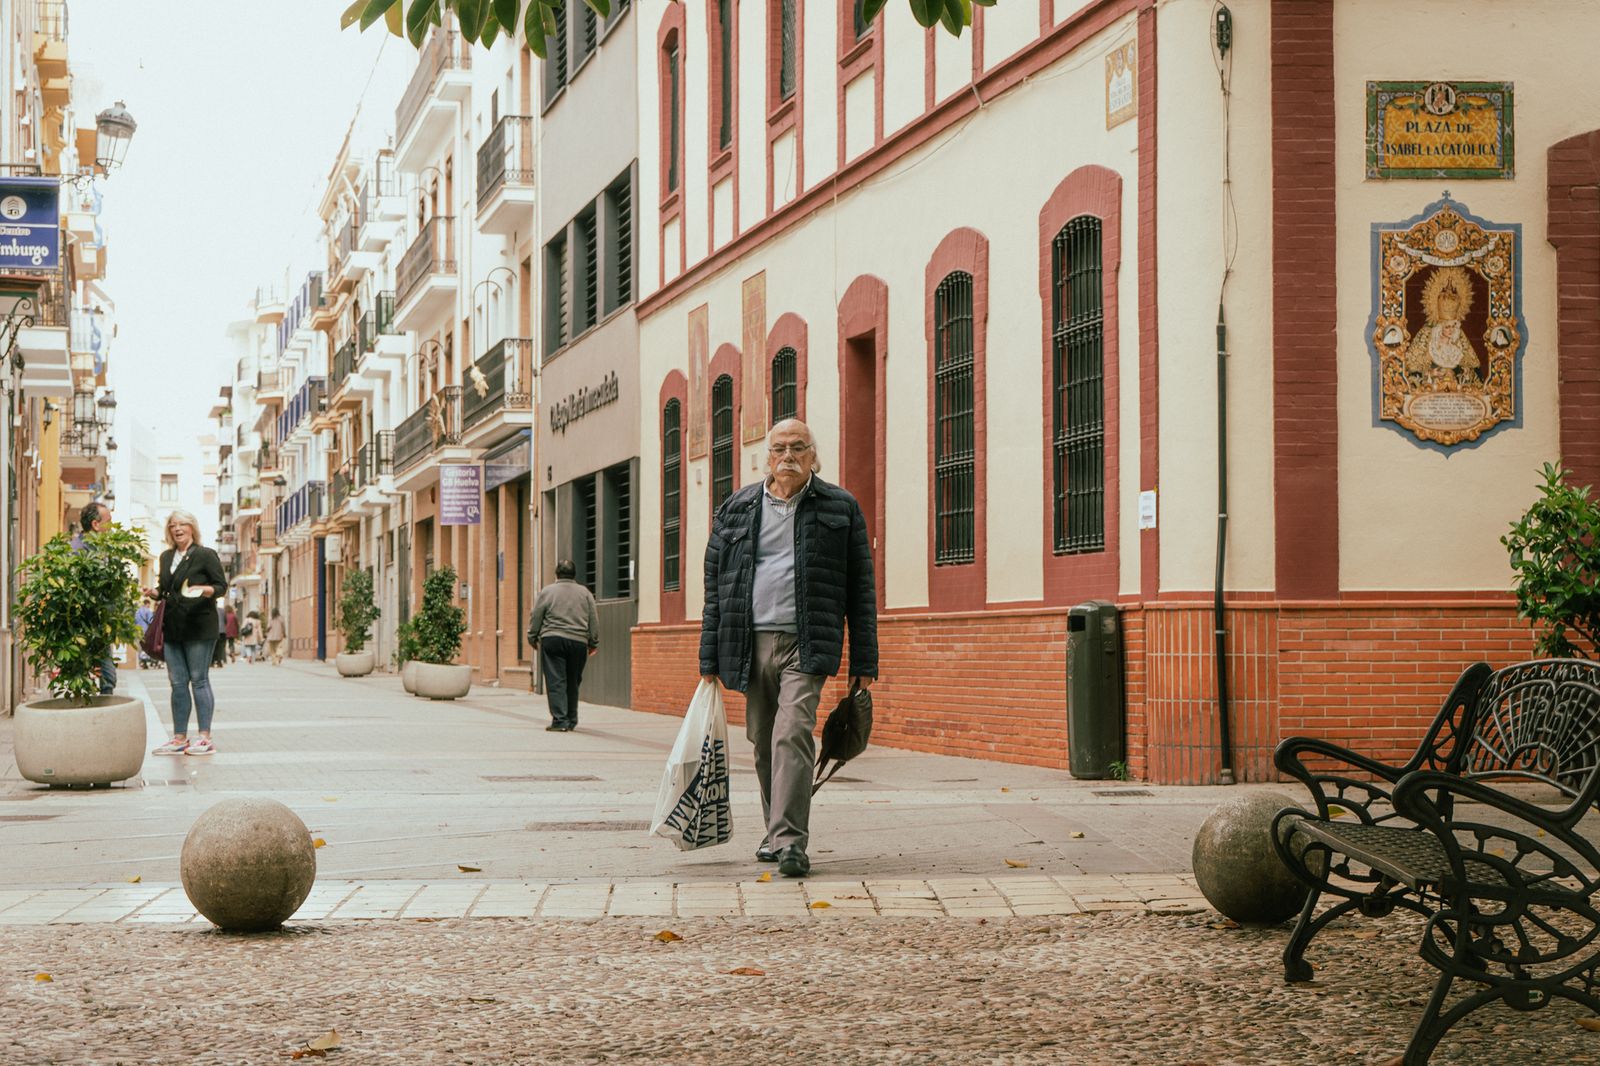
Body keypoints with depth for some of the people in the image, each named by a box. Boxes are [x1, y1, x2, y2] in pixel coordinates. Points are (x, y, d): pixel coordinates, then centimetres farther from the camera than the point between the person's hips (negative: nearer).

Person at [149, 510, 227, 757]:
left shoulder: (205, 555, -2)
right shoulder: (166, 557, 16)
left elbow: (222, 585, -3)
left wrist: (204, 590, -22)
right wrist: (155, 592, 4)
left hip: (199, 627, -6)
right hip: (172, 628, 6)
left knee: (199, 680, -5)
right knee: (178, 683, 6)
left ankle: (205, 738, -2)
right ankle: (179, 738, 10)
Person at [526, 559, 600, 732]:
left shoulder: (546, 592, 2)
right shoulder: (585, 593, 9)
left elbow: (535, 618, 3)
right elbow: (594, 621, 10)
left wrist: (533, 639, 15)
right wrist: (593, 643, 18)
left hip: (552, 640, -3)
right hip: (578, 642, 3)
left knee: (555, 682, -4)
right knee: (572, 683, 14)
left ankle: (560, 720, -13)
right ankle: (571, 721, 19)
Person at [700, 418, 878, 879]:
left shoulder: (840, 509, 6)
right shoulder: (736, 510, 12)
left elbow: (860, 589, 7)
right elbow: (716, 587, 13)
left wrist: (864, 663, 3)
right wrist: (710, 659, 8)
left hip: (806, 644, -3)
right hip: (751, 643, 4)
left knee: (792, 736, -18)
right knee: (763, 743, 10)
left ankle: (790, 841, -21)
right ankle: (777, 830, 27)